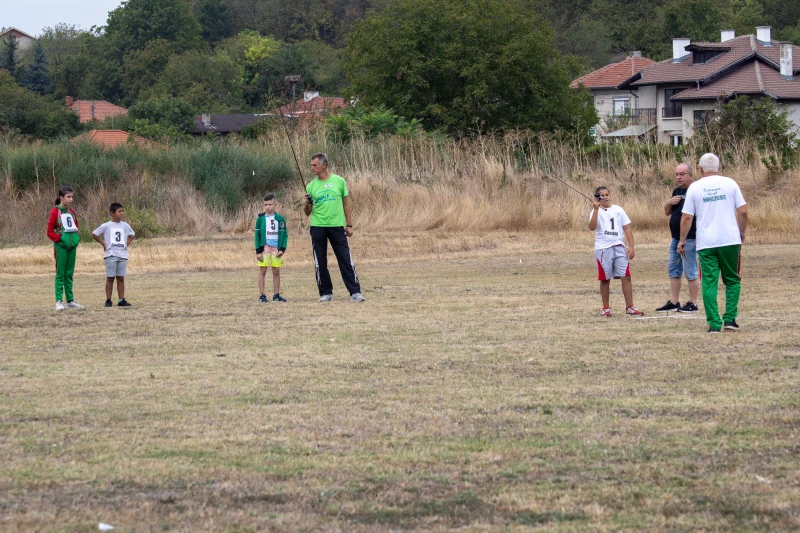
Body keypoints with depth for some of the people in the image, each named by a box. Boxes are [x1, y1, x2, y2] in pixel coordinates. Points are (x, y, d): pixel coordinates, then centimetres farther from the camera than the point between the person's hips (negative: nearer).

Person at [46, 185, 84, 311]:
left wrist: (77, 237, 6)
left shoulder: (72, 212, 12)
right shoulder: (55, 212, -7)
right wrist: (59, 238, -17)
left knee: (69, 274, 11)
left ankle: (70, 300, 17)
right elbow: (50, 231, -7)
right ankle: (58, 302, -5)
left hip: (72, 246, 6)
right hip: (61, 247, -6)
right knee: (60, 274, -5)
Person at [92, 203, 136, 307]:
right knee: (110, 278, -2)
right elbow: (94, 234, 2)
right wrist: (103, 244, -3)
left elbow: (132, 235, 24)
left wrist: (127, 244, 9)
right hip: (110, 255, -4)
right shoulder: (106, 226, -4)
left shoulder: (125, 226, 7)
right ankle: (108, 300, 1)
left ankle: (122, 300, 7)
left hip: (122, 255, 4)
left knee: (121, 278, 5)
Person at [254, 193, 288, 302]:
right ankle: (262, 295, 3)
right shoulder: (260, 219, -1)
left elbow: (285, 235, 6)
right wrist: (258, 251, -6)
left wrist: (282, 249, -5)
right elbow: (257, 235, 0)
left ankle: (276, 294, 13)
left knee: (276, 272, 6)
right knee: (262, 271, 0)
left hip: (276, 249, 2)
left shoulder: (280, 219, 3)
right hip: (264, 248, -2)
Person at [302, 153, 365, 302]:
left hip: (337, 226, -2)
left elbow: (347, 204, 7)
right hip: (317, 227, 2)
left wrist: (349, 225, 3)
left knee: (346, 259, -4)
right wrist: (306, 204, -12)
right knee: (320, 262, 3)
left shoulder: (339, 181, 2)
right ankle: (326, 293, 12)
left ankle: (355, 292, -4)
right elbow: (308, 212, 10)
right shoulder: (311, 186, 6)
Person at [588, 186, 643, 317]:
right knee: (605, 279, 4)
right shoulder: (596, 212, 1)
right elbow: (592, 227, -17)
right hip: (603, 248, -2)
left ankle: (630, 307, -1)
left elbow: (627, 228, 9)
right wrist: (596, 209, -22)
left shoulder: (618, 210, 10)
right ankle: (606, 308, 14)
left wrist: (631, 246, 1)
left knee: (626, 277, -4)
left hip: (619, 248, 2)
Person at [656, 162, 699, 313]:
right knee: (673, 271, 12)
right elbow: (667, 212, 21)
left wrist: (698, 237, -22)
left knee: (690, 272, -3)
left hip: (689, 239, -9)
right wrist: (669, 202, -2)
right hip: (675, 238, 9)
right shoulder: (677, 192, 14)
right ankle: (674, 302, 19)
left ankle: (692, 303, 3)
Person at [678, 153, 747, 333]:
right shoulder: (730, 183, 2)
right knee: (732, 280, 13)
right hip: (730, 240, 0)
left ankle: (714, 323, -3)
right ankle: (730, 318, 5)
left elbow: (686, 217, 0)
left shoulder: (695, 187, 1)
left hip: (706, 243, 0)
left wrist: (682, 240, 10)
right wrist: (742, 233, 15)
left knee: (709, 282, 2)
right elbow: (743, 211, 0)